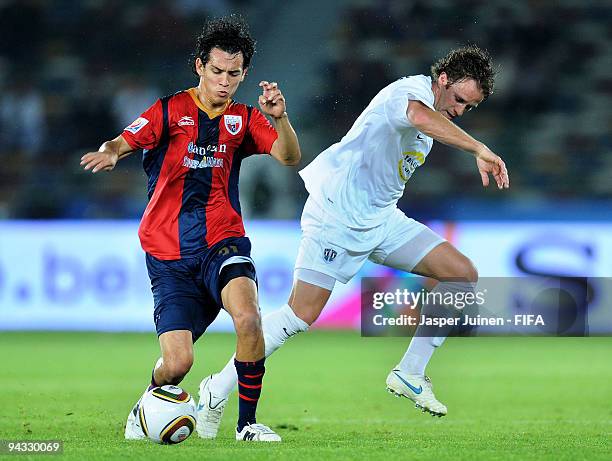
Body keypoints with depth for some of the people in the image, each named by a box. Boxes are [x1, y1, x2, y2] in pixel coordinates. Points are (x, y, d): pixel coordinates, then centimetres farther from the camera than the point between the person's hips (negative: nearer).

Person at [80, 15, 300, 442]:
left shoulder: (244, 119, 8)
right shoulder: (171, 110, 1)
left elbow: (290, 157, -5)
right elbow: (124, 142, -11)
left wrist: (280, 118, -25)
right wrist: (109, 153, -36)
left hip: (223, 242, 1)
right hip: (169, 252, -1)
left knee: (247, 315, -31)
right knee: (177, 364, -9)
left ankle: (248, 422, -15)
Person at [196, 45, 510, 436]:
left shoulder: (437, 116, 12)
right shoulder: (411, 89, -17)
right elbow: (419, 116, -43)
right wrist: (479, 150, -47)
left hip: (382, 219, 9)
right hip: (337, 216, -9)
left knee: (464, 275, -3)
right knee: (303, 315, -12)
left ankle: (410, 374, 3)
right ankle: (219, 388, 3)